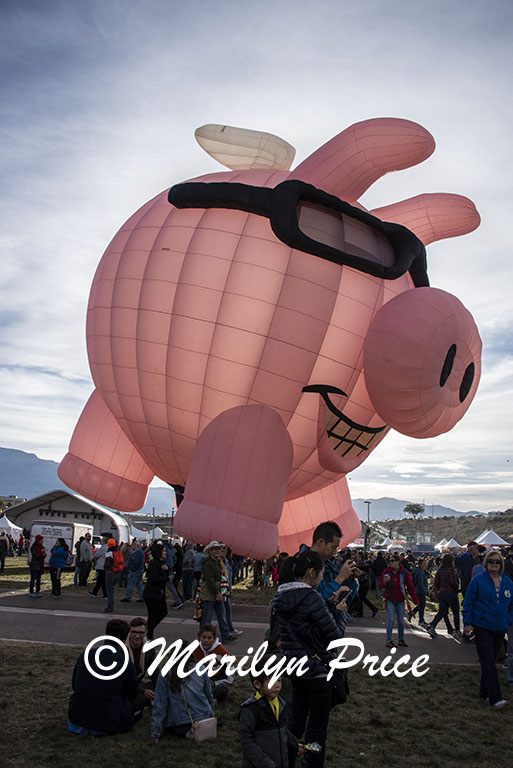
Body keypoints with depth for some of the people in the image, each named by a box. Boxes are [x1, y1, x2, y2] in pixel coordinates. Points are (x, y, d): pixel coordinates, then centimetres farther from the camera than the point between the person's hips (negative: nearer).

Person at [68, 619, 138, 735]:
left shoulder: (84, 655, -4)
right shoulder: (126, 664, -15)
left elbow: (74, 685, 11)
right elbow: (132, 695, 3)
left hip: (76, 719, 4)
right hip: (107, 724, -4)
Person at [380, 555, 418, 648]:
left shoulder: (405, 572, -7)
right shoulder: (386, 571, -6)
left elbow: (410, 587, -3)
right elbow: (381, 585, 0)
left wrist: (415, 600, -5)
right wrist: (385, 582, -23)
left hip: (400, 601, 1)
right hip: (390, 600, -1)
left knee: (401, 621, 9)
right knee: (391, 620, -6)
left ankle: (400, 640, 25)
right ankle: (389, 640, 3)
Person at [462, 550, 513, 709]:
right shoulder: (478, 580, -6)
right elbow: (468, 603, -4)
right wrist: (467, 623, -7)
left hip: (499, 629, 5)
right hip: (482, 628, -4)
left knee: (490, 661, 13)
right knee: (488, 662, -7)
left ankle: (484, 692, 25)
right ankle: (495, 698, -7)